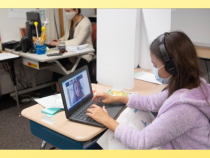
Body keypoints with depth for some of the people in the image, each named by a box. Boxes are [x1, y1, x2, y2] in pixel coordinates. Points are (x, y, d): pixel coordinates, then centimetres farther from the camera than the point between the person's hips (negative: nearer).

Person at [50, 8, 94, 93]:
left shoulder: (85, 23, -18)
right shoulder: (69, 21, 8)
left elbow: (77, 42, -28)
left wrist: (59, 43, -27)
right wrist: (59, 40, -3)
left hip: (84, 54, -7)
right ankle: (58, 91, -8)